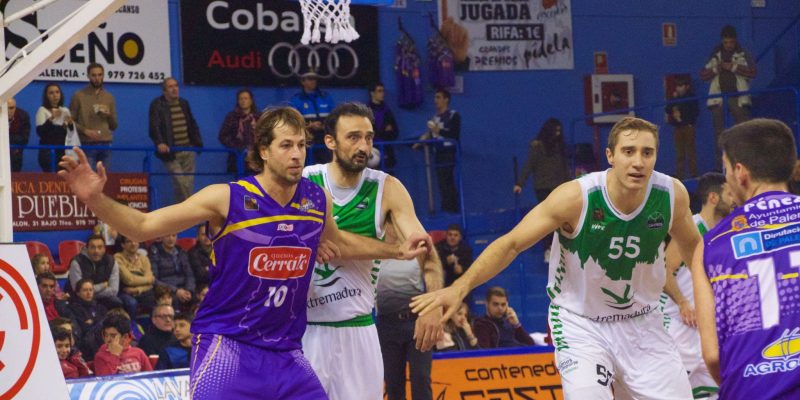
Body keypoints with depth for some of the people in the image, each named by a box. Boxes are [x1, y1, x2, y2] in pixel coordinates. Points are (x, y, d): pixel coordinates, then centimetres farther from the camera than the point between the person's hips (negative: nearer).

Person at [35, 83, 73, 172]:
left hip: (63, 150, 4)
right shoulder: (42, 110, -1)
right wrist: (51, 118, -27)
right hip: (48, 150, -4)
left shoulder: (65, 111, 12)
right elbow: (40, 132, -15)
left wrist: (70, 123, -9)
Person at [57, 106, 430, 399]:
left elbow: (335, 241, 27)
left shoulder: (316, 199, 2)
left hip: (285, 351, 5)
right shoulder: (228, 199, -13)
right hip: (227, 344, -5)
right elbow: (143, 226, -12)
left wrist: (397, 251, 30)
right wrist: (96, 199, -27)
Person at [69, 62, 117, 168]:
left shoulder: (109, 97, 14)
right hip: (87, 144, -3)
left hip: (106, 144, 3)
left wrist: (109, 115, -4)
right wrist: (85, 130, -13)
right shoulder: (78, 96, 4)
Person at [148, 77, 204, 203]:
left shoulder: (184, 103, 13)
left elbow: (192, 124, 22)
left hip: (188, 151, 6)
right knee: (181, 183, -12)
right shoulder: (157, 105, -6)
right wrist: (159, 143, -34)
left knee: (189, 183, 6)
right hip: (171, 153, -6)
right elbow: (154, 126, -17)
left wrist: (198, 143, 12)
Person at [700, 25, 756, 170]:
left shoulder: (743, 55, 6)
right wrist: (715, 69, -8)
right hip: (718, 98, 2)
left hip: (738, 98, -2)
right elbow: (703, 75, 10)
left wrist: (734, 67, -12)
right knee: (719, 132, 3)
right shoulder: (715, 55, 11)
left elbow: (752, 72, -5)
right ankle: (720, 165, 5)